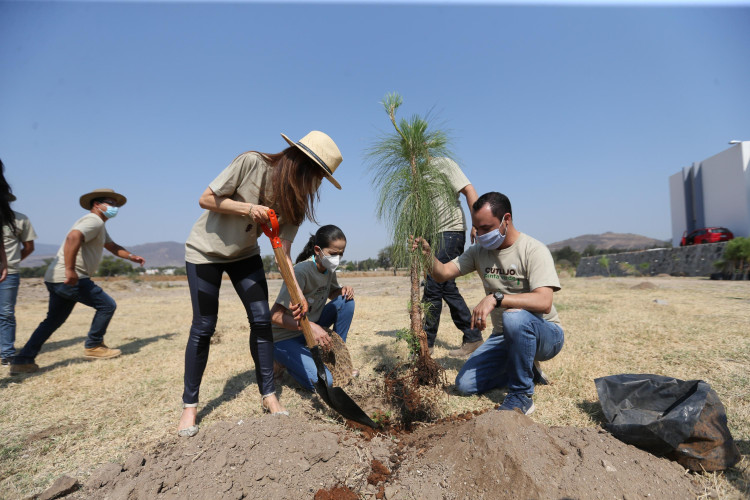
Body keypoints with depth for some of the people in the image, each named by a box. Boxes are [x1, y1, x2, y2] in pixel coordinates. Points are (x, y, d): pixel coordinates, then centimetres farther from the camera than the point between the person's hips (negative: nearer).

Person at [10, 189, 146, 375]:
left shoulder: (99, 226, 22)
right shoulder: (94, 220, -12)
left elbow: (112, 246, 33)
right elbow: (73, 237, -30)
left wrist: (132, 257, 19)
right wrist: (70, 269, -33)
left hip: (55, 279, 11)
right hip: (69, 279, -11)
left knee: (53, 321, 18)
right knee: (107, 305, -2)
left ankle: (22, 361, 20)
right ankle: (93, 347, 10)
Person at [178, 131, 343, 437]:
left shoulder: (296, 198, -11)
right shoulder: (251, 163, -26)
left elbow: (283, 249, -13)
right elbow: (206, 199, -19)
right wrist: (248, 208, -30)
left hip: (244, 254, 5)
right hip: (206, 250, -4)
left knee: (261, 320, -4)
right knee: (203, 327, -3)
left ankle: (268, 395, 11)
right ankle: (189, 406, 15)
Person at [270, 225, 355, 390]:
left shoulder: (329, 269, -4)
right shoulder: (301, 272, -28)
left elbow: (332, 292, 16)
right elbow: (275, 316, -30)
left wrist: (343, 290, -8)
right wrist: (310, 326, -40)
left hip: (310, 327, 7)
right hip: (285, 337, -7)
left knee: (346, 301, -11)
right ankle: (285, 360, 5)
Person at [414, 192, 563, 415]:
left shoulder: (533, 250, -17)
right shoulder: (480, 250, 1)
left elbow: (543, 302, -30)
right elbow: (442, 274, -6)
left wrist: (496, 298, -40)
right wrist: (428, 254, -25)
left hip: (545, 334, -6)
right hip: (503, 336, 6)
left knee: (514, 317, -39)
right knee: (465, 384, -5)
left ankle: (522, 395, -17)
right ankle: (525, 370, 19)